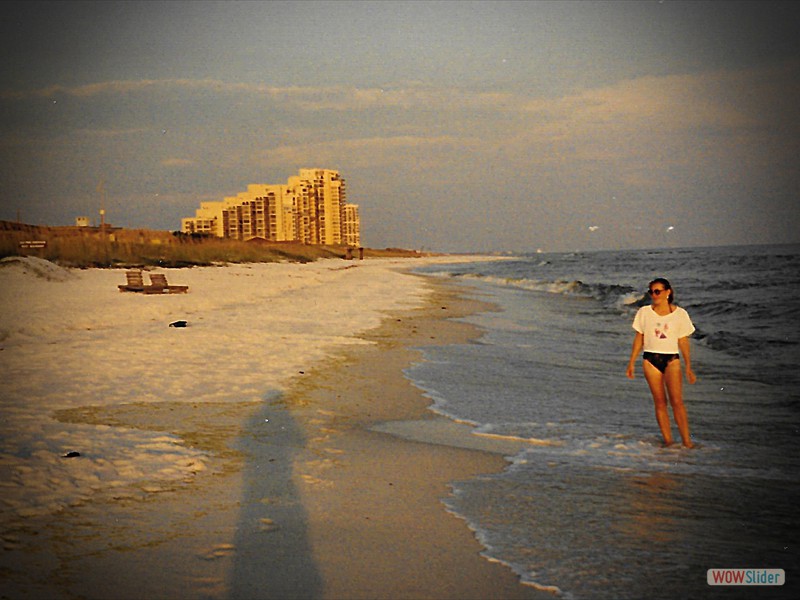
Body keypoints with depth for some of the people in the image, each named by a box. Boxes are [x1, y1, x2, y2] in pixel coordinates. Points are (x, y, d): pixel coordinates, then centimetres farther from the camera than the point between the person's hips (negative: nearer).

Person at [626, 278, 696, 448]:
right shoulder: (644, 312, 5)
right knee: (660, 402, 1)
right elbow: (639, 338, 11)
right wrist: (631, 362, 9)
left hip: (671, 359, -1)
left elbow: (683, 342, 6)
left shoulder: (680, 313, 3)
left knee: (676, 401, -13)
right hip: (651, 359, 1)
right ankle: (668, 441, 4)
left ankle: (687, 441, -9)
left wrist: (688, 367, 5)